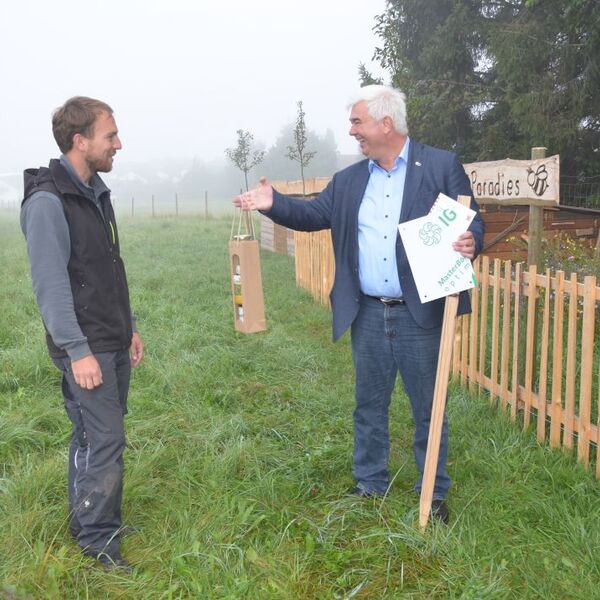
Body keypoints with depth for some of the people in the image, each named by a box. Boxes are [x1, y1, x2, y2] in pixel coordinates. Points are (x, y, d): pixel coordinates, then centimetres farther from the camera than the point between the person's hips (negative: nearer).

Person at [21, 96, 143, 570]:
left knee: (93, 436, 15)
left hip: (115, 343, 8)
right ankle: (98, 540, 11)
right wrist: (77, 349, -20)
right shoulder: (47, 201, -16)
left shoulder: (96, 192, 11)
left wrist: (130, 327, 17)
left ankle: (85, 521, 29)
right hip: (85, 347, -8)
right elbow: (51, 285, -19)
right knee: (105, 441, -4)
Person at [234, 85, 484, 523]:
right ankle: (370, 486, 34)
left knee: (428, 408, 9)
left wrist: (470, 245, -28)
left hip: (420, 314, -4)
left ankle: (434, 494, 27)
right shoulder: (349, 181, 10)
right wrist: (273, 204, -3)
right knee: (370, 405, 17)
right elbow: (314, 214, 12)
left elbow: (472, 223, -6)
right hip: (367, 315, 5)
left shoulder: (442, 167, -5)